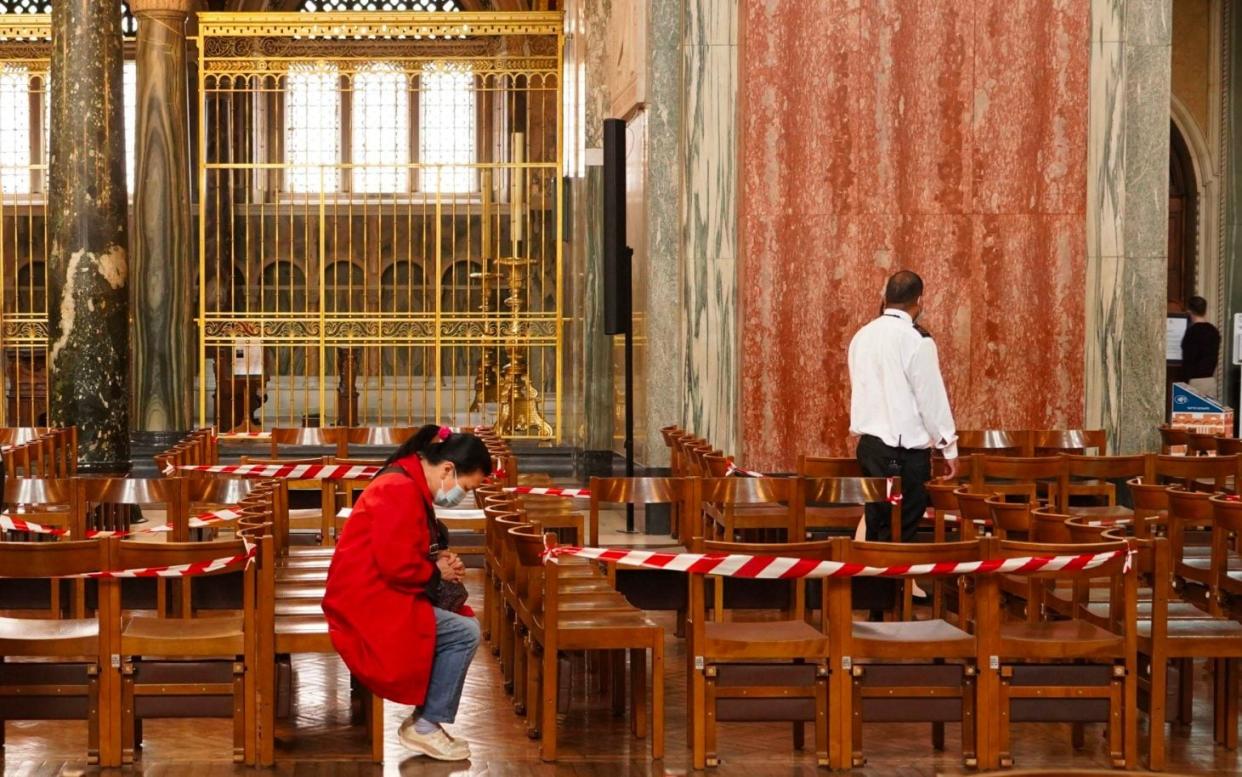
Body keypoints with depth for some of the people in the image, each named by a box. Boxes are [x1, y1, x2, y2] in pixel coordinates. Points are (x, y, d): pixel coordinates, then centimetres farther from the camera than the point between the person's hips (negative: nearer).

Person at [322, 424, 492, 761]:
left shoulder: (410, 485, 14)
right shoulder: (401, 491, -20)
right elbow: (396, 564, -26)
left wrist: (439, 558, 4)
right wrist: (437, 572, -9)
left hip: (378, 594, 11)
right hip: (368, 601, -11)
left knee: (464, 618, 8)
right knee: (465, 632, -16)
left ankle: (425, 718, 7)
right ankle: (424, 725, -5)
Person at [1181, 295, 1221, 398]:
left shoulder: (1192, 331, -12)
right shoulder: (1214, 331, 10)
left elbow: (1189, 360, -15)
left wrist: (1185, 382, -11)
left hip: (1195, 381, -7)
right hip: (1211, 380, 7)